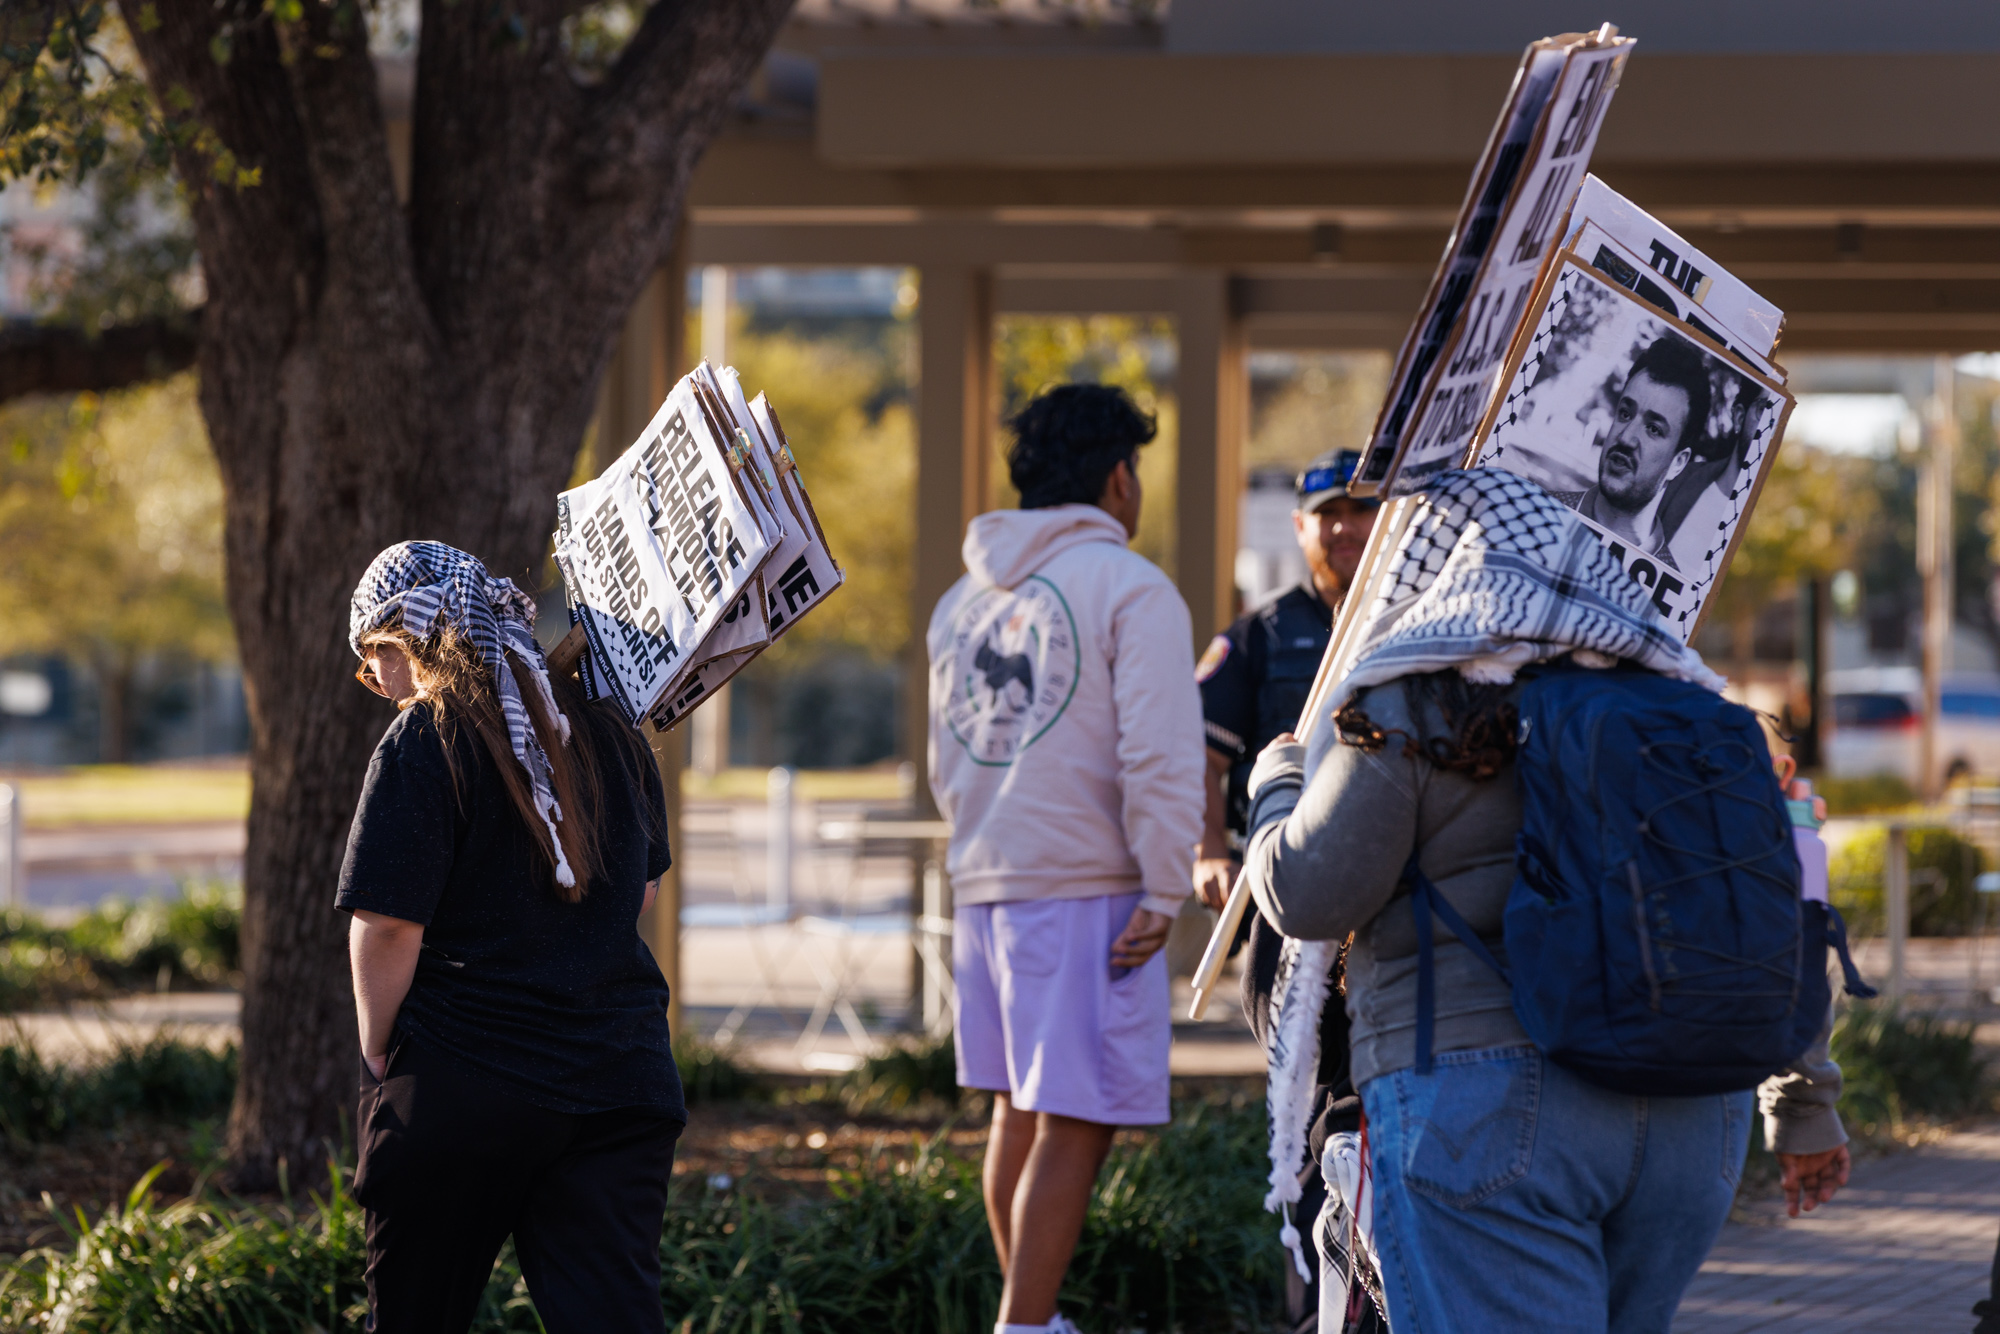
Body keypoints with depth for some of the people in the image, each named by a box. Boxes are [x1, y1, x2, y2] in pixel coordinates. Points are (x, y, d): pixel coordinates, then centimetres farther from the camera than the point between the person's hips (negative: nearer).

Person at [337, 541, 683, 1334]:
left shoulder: (423, 742, -11)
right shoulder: (606, 729, 9)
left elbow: (388, 925, -15)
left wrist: (377, 1054, -3)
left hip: (462, 1086, -5)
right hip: (620, 1075, 5)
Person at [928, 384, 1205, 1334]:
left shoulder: (963, 601, 17)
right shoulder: (1130, 588, -8)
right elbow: (1160, 756, -16)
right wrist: (1164, 891, -13)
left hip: (984, 885, 8)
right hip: (1088, 889, -8)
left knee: (1020, 1110, 18)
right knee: (1074, 1123, -7)